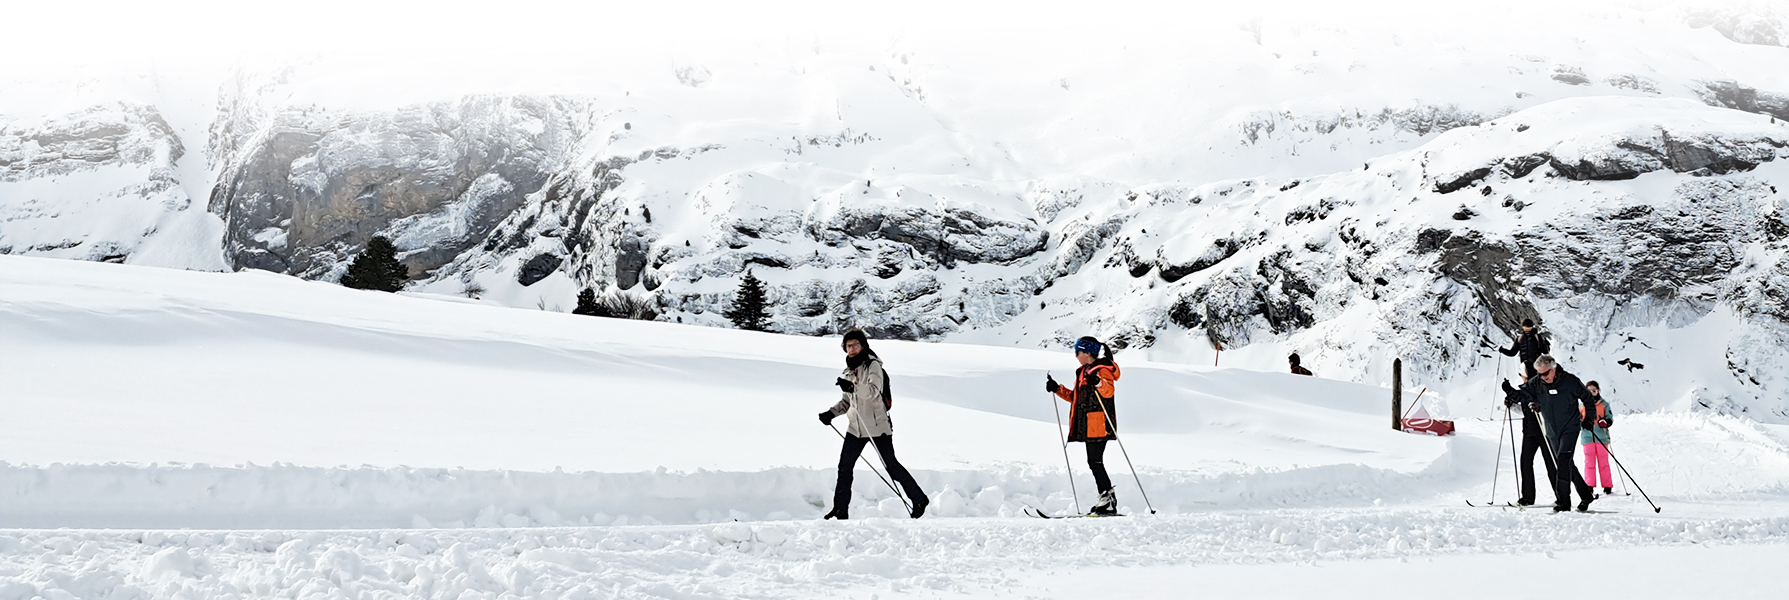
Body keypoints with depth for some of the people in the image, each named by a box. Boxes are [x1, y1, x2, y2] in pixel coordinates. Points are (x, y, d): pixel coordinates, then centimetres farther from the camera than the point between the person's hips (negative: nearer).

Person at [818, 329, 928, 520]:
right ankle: (841, 509, 4)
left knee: (891, 465, -1)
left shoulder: (873, 366, -9)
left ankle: (919, 499, 15)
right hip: (856, 428, 7)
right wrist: (831, 413, 6)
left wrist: (853, 387, -45)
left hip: (877, 426, -7)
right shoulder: (849, 371, 13)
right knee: (844, 466, -1)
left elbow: (874, 390, -27)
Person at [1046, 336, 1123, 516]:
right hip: (1087, 425, 10)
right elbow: (1075, 397, 29)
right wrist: (1057, 389, 22)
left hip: (1099, 424, -10)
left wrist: (1098, 383, -43)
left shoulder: (1103, 370, -7)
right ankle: (1105, 497, 9)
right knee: (1094, 462, 7)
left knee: (1095, 462, -13)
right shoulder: (1084, 372, 21)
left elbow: (1109, 391, -25)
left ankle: (1108, 497, -12)